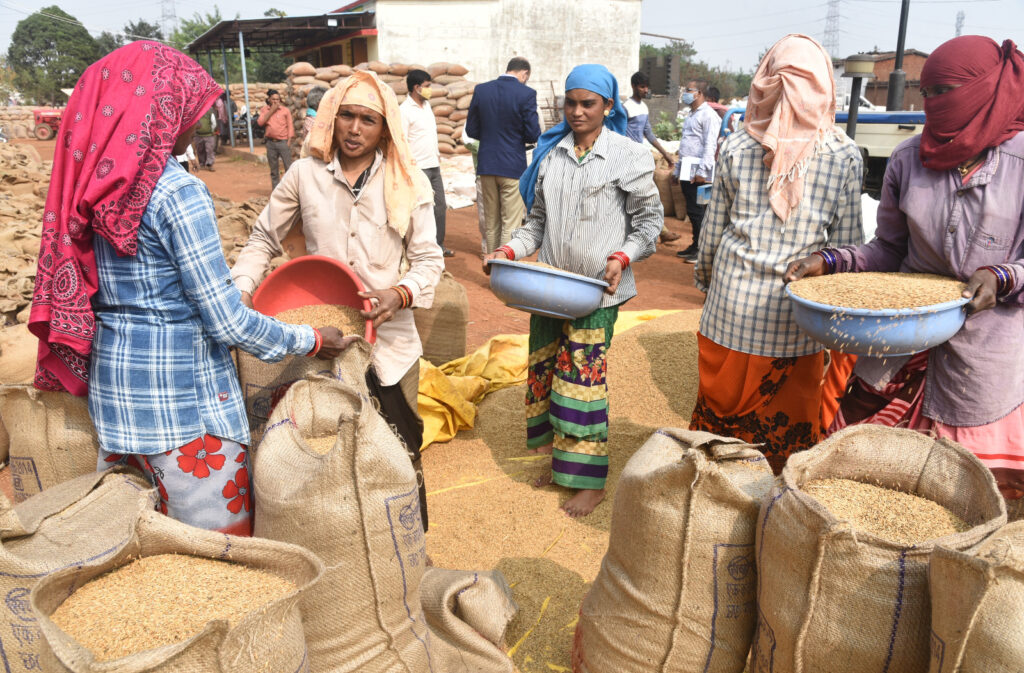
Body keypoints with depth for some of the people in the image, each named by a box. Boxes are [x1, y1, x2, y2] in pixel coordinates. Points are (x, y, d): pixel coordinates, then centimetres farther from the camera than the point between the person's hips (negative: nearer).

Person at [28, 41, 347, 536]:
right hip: (180, 391, -8)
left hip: (110, 380, 8)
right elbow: (227, 324, -19)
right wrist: (311, 340, -6)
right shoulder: (176, 192, -19)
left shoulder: (91, 181, 4)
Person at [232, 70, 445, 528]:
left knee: (401, 449, 11)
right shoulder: (305, 175, 0)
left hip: (388, 339, 0)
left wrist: (400, 294, -20)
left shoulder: (408, 184, -2)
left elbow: (429, 259, -1)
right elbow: (263, 240, 10)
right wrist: (241, 290, -5)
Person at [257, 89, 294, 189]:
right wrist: (271, 110, -8)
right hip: (271, 143, 3)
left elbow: (290, 126, 0)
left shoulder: (285, 110, 2)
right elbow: (260, 122, -5)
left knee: (288, 167, -7)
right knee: (273, 170, 9)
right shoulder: (265, 110, 9)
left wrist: (289, 141, -8)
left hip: (283, 142, -3)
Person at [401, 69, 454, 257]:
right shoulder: (404, 110, -12)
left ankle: (439, 246, 22)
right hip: (418, 169, -8)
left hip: (434, 166, 8)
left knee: (440, 207, 11)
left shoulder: (426, 105, 13)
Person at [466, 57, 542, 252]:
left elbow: (471, 130, 5)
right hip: (513, 166, -5)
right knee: (510, 225, 2)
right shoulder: (526, 94, -10)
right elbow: (533, 135, -10)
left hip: (486, 165, 5)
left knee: (492, 224, 16)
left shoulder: (481, 90, 2)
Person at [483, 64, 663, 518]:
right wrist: (511, 250, -1)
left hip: (597, 288, -5)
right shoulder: (550, 153, 10)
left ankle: (591, 480, 11)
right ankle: (560, 458, 30)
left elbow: (649, 219, 1)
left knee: (582, 376, -5)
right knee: (545, 367, 11)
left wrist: (622, 257, -15)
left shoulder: (628, 156, -2)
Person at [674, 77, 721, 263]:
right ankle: (695, 245, 21)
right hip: (686, 169, 9)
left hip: (697, 171, -9)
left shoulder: (708, 115, -9)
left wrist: (702, 171, -22)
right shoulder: (691, 115, 20)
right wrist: (679, 168, 18)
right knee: (691, 210, 12)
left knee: (697, 210, -7)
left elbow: (710, 145, -16)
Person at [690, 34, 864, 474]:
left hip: (731, 306, 2)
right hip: (795, 319, -1)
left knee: (720, 414, 15)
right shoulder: (844, 156, -5)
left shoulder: (736, 148, -2)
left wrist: (705, 280, 21)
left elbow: (712, 232, 4)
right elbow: (847, 248, -2)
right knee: (787, 436, 11)